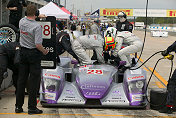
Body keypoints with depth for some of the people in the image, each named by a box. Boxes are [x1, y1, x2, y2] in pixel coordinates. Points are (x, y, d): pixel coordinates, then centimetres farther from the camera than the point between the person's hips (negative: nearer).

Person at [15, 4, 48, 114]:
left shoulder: (21, 22, 0)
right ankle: (32, 107, 4)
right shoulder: (37, 26, -20)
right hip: (34, 53, -6)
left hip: (23, 51, 6)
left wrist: (38, 17, 38)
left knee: (21, 79, 12)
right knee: (34, 80, 1)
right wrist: (44, 51, -4)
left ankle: (18, 106, 17)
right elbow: (38, 45, -23)